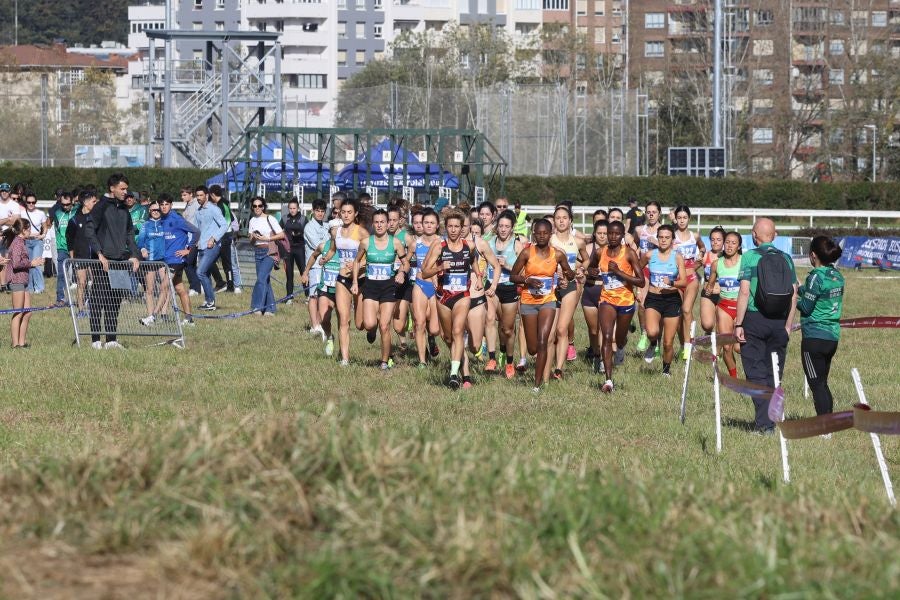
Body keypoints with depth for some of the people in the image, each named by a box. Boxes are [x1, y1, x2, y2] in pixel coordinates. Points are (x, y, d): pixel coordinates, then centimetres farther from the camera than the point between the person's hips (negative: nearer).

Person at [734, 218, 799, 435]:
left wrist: (738, 324, -7)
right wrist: (788, 326, 12)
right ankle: (770, 423, 13)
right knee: (774, 374, 11)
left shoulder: (749, 257, -4)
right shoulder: (786, 258, 6)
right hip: (779, 320, 3)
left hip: (754, 319, -3)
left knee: (756, 374, 0)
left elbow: (744, 292, -10)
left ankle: (764, 424, -10)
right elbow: (794, 295, 5)